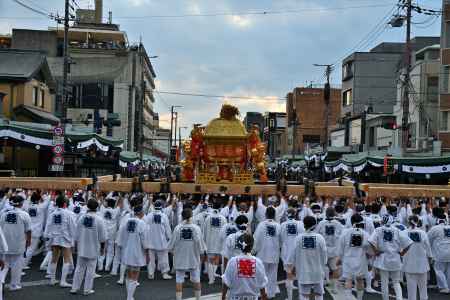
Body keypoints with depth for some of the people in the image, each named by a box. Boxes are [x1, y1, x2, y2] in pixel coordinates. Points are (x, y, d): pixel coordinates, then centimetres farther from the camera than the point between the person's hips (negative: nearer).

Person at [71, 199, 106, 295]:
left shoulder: (81, 218, -5)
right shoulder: (99, 219, -13)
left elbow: (76, 235, 3)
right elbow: (102, 237, -8)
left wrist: (77, 246, 16)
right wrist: (102, 248, 6)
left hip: (82, 248, 3)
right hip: (93, 249, -3)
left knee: (79, 268, 12)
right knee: (90, 269, 7)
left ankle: (74, 288, 17)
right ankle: (87, 289, 11)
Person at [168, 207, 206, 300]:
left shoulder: (178, 228, -11)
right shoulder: (196, 228, -12)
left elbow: (172, 245, -6)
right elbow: (200, 243, -8)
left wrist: (174, 251, 14)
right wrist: (200, 251, 11)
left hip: (180, 259, -1)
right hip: (194, 259, 1)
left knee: (179, 281, 6)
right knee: (196, 280, 16)